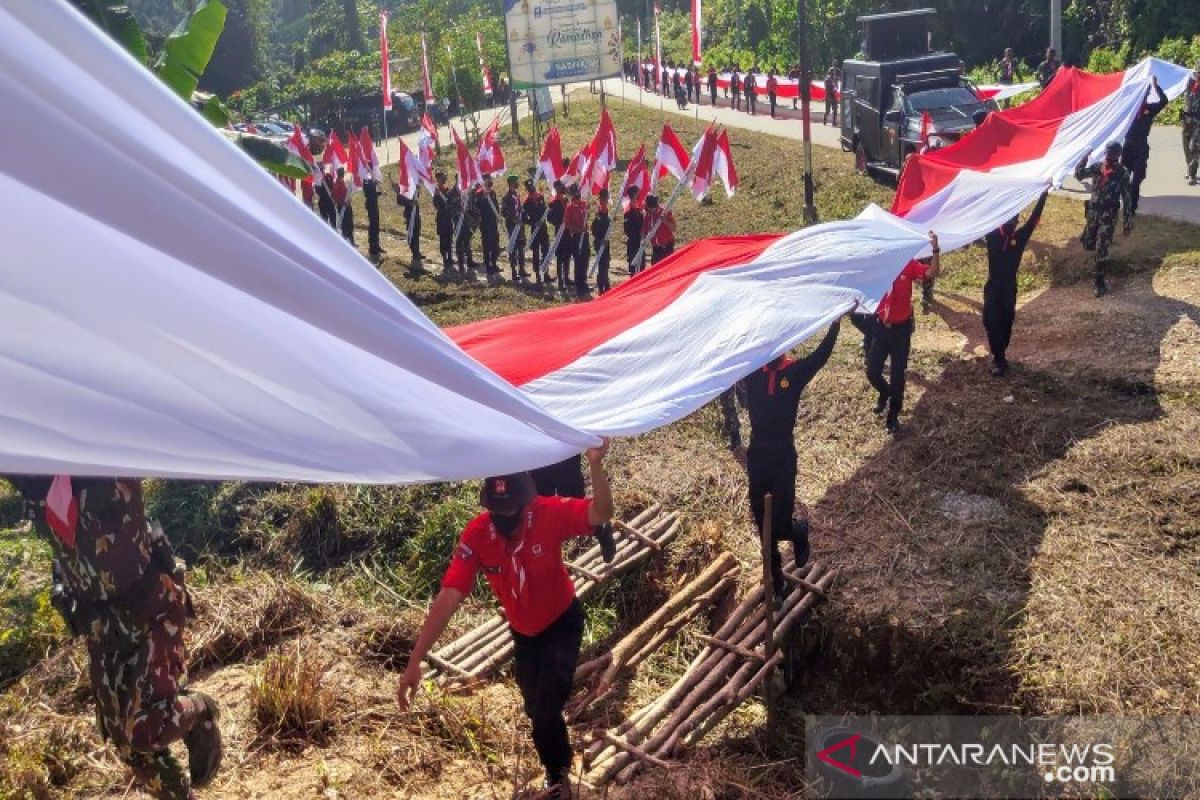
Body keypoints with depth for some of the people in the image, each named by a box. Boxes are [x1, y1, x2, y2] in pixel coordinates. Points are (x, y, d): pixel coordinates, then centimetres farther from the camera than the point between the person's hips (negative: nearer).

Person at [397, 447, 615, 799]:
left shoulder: (551, 514, -30)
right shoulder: (475, 536, -28)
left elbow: (602, 514, -45)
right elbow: (448, 599, -32)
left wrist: (595, 465, -64)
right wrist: (415, 661, -37)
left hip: (562, 624, -3)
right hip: (523, 632, 3)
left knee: (546, 713, -14)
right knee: (536, 710, 22)